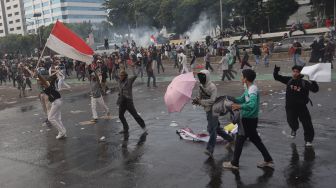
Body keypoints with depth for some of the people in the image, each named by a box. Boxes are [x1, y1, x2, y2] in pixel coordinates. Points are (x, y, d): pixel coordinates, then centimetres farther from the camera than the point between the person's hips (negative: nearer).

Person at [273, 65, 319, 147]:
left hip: (302, 107, -1)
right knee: (291, 121, 5)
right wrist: (276, 71, -21)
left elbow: (315, 89, -13)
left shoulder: (304, 83, -12)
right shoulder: (288, 80, -4)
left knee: (307, 123, 2)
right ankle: (294, 129, 42)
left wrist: (313, 82, -32)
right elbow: (277, 77, -1)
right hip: (290, 107, 2)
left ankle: (308, 140, 19)